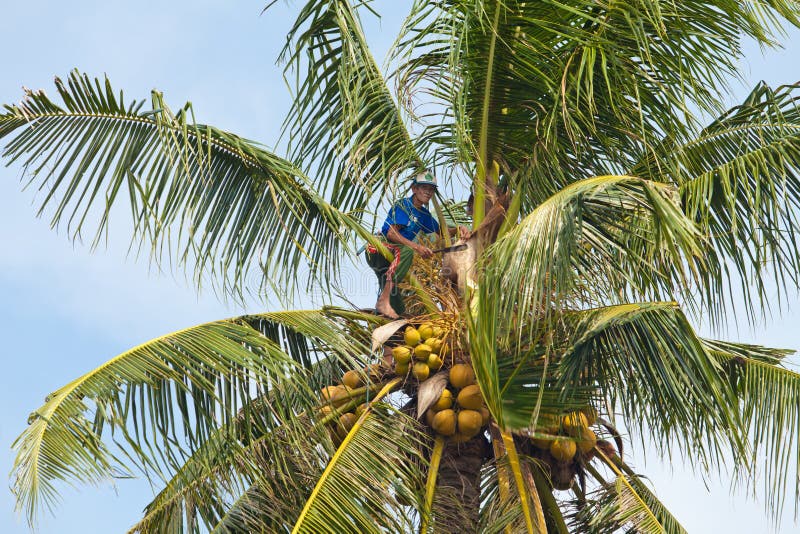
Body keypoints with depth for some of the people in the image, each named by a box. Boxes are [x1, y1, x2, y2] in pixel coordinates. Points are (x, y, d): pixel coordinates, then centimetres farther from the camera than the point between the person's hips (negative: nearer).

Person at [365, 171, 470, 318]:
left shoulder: (423, 214, 16)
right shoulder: (402, 205, -10)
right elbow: (391, 233, -21)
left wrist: (459, 229, 0)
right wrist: (417, 247, -29)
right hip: (377, 250, -9)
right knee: (406, 250, -38)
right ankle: (384, 301, -43)